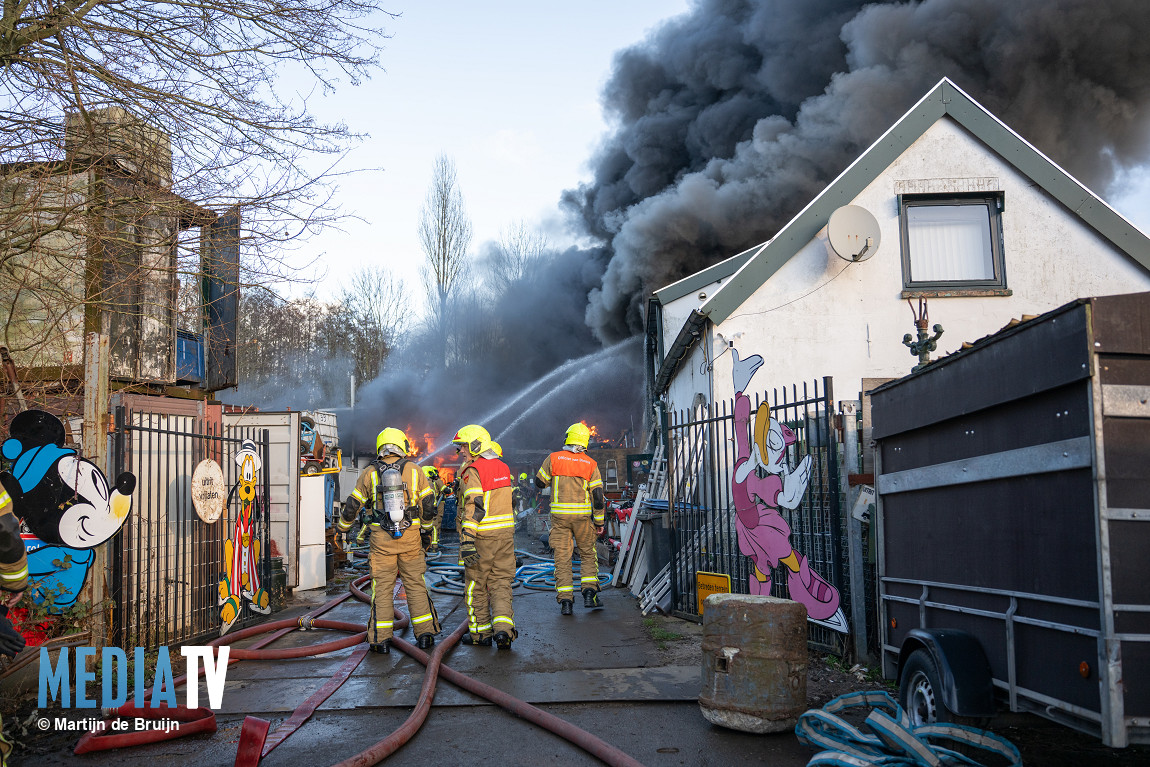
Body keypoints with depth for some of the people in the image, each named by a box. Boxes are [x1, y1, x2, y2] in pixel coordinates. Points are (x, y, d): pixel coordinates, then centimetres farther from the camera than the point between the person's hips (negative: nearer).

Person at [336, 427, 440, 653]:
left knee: (382, 587, 5)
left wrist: (342, 526, 24)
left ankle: (381, 639, 5)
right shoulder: (414, 470, 2)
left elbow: (353, 505, 7)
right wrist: (425, 525, 25)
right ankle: (425, 634, 9)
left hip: (382, 539, 0)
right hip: (410, 537, 1)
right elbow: (428, 504, 7)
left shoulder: (369, 473, 1)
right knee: (415, 585, 9)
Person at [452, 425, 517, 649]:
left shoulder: (472, 471, -14)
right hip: (506, 532, 6)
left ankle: (480, 632, 17)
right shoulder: (502, 467, 11)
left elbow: (473, 507, -22)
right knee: (501, 583, 8)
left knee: (476, 585, 8)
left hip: (482, 536, -6)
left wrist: (466, 540, -24)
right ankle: (503, 628, -8)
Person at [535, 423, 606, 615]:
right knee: (588, 554, 16)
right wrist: (599, 522, 4)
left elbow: (539, 482, 7)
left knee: (562, 557, 4)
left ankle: (565, 600, -1)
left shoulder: (553, 458, -3)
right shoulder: (590, 464, -1)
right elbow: (598, 495, -3)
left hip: (559, 515, 0)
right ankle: (589, 593, 4)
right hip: (582, 516, 0)